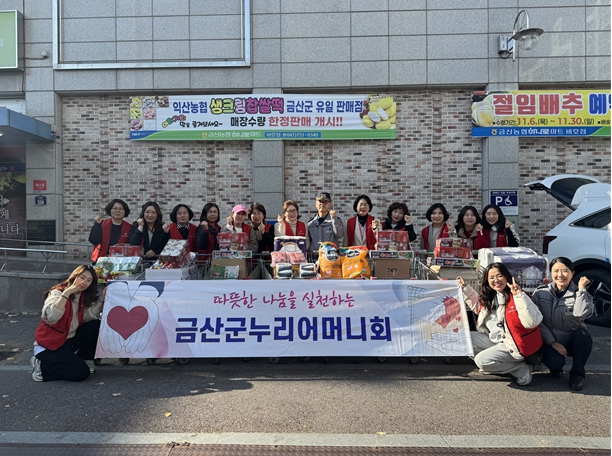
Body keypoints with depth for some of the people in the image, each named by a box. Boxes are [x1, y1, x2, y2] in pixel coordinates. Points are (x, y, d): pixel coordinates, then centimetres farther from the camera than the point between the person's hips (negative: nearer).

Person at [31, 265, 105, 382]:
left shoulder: (83, 296, 2)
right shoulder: (58, 292, -17)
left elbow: (90, 316, -14)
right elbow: (52, 317, -37)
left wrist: (102, 297, -19)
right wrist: (66, 293, -38)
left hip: (69, 340, 7)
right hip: (49, 346, -7)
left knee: (95, 326, -12)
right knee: (82, 372, -17)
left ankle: (86, 360, 5)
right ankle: (41, 365, 1)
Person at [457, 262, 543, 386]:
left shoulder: (516, 297, -21)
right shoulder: (490, 297, 2)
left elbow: (532, 322, -35)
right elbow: (478, 307, 25)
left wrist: (519, 296, -40)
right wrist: (465, 288, 16)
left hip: (514, 344, -8)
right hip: (495, 340, 8)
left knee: (481, 361, -20)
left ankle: (521, 368, -2)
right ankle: (493, 364, 2)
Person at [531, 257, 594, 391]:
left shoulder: (580, 294, -4)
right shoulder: (540, 293, -3)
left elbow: (581, 314, -26)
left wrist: (581, 289, -22)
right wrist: (552, 342, -15)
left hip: (574, 340, 1)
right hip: (551, 341, -1)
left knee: (583, 335, -34)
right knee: (554, 362, -32)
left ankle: (577, 374, -8)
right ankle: (556, 369, 10)